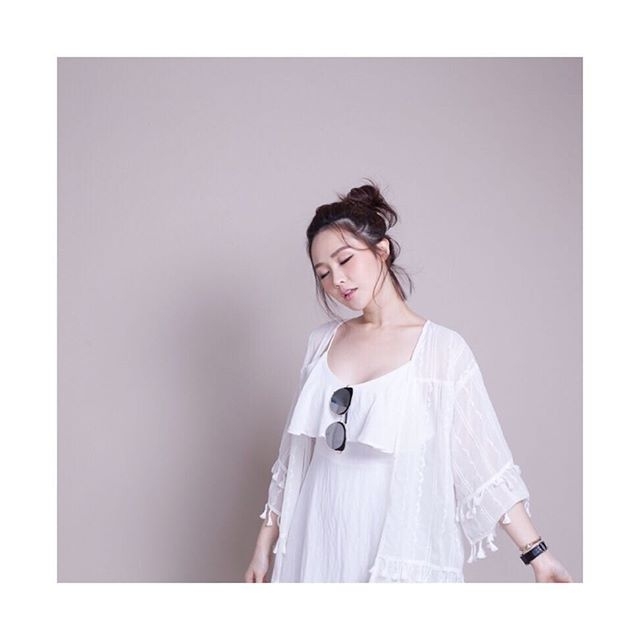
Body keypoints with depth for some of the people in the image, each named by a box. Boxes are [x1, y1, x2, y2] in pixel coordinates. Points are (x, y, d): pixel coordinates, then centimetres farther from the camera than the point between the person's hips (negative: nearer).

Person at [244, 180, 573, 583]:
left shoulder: (444, 349, -9)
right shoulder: (322, 342, 5)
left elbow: (484, 461, -8)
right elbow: (294, 453, 10)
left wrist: (537, 554, -12)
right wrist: (265, 544, 12)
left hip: (399, 548, -4)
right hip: (318, 541, 4)